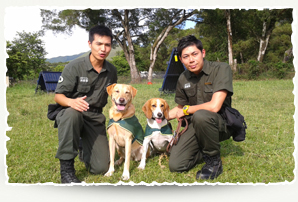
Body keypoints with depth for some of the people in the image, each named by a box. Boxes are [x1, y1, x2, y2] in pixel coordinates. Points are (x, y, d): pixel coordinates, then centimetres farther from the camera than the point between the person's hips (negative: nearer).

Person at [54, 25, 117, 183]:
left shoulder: (112, 71, 0)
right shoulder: (74, 67, -14)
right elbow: (58, 96, -13)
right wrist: (71, 101, -35)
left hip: (96, 118, 3)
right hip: (72, 114, -3)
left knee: (101, 168, -6)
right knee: (72, 113, -42)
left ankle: (85, 145, 29)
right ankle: (66, 167, -26)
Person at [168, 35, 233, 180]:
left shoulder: (221, 69, -16)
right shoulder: (183, 79, 1)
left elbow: (214, 107, -26)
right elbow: (180, 108, 17)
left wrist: (186, 110, -12)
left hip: (221, 124, -4)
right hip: (195, 126, 5)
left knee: (200, 115, -39)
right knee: (175, 165, -11)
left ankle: (214, 162, -14)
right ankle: (208, 150, 17)